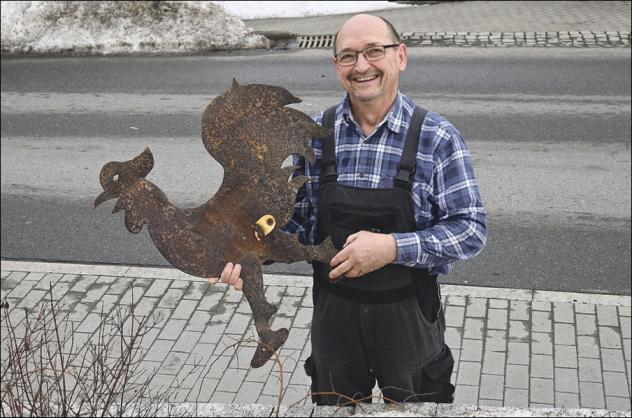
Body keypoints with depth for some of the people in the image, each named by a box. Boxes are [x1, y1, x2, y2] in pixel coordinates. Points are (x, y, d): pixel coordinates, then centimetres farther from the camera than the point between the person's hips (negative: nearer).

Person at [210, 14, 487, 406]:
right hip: (333, 312, 3)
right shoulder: (316, 134, -4)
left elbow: (471, 229, -14)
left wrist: (393, 247, -27)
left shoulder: (437, 138, -13)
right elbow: (299, 220, 4)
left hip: (408, 315, -2)